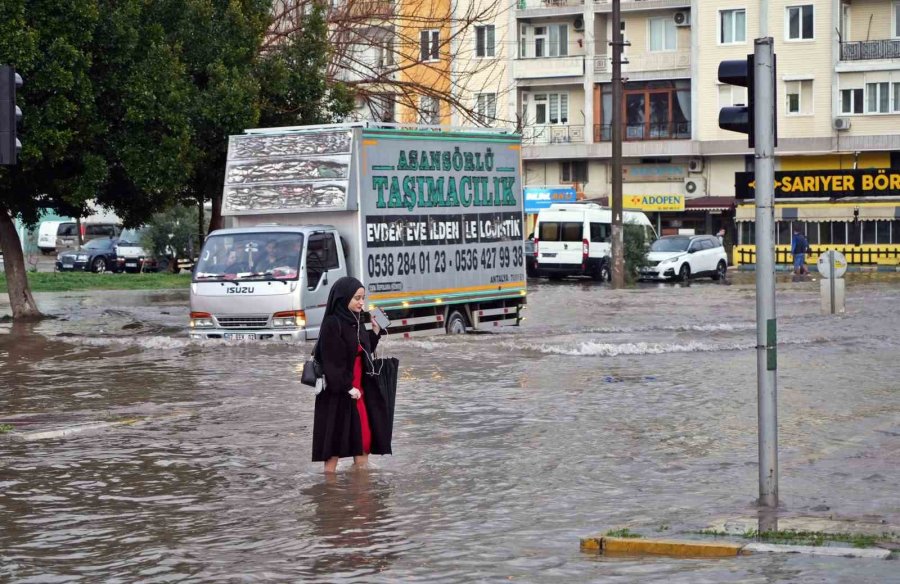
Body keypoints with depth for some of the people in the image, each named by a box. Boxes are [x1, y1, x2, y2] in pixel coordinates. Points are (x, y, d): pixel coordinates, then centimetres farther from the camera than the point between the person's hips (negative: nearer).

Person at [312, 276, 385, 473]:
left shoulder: (356, 322, 10)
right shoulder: (332, 325, -15)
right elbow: (331, 361, -18)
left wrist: (375, 332, 6)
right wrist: (347, 388, -20)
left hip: (357, 389, 8)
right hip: (336, 393, -8)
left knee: (364, 441, 9)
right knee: (335, 443, -2)